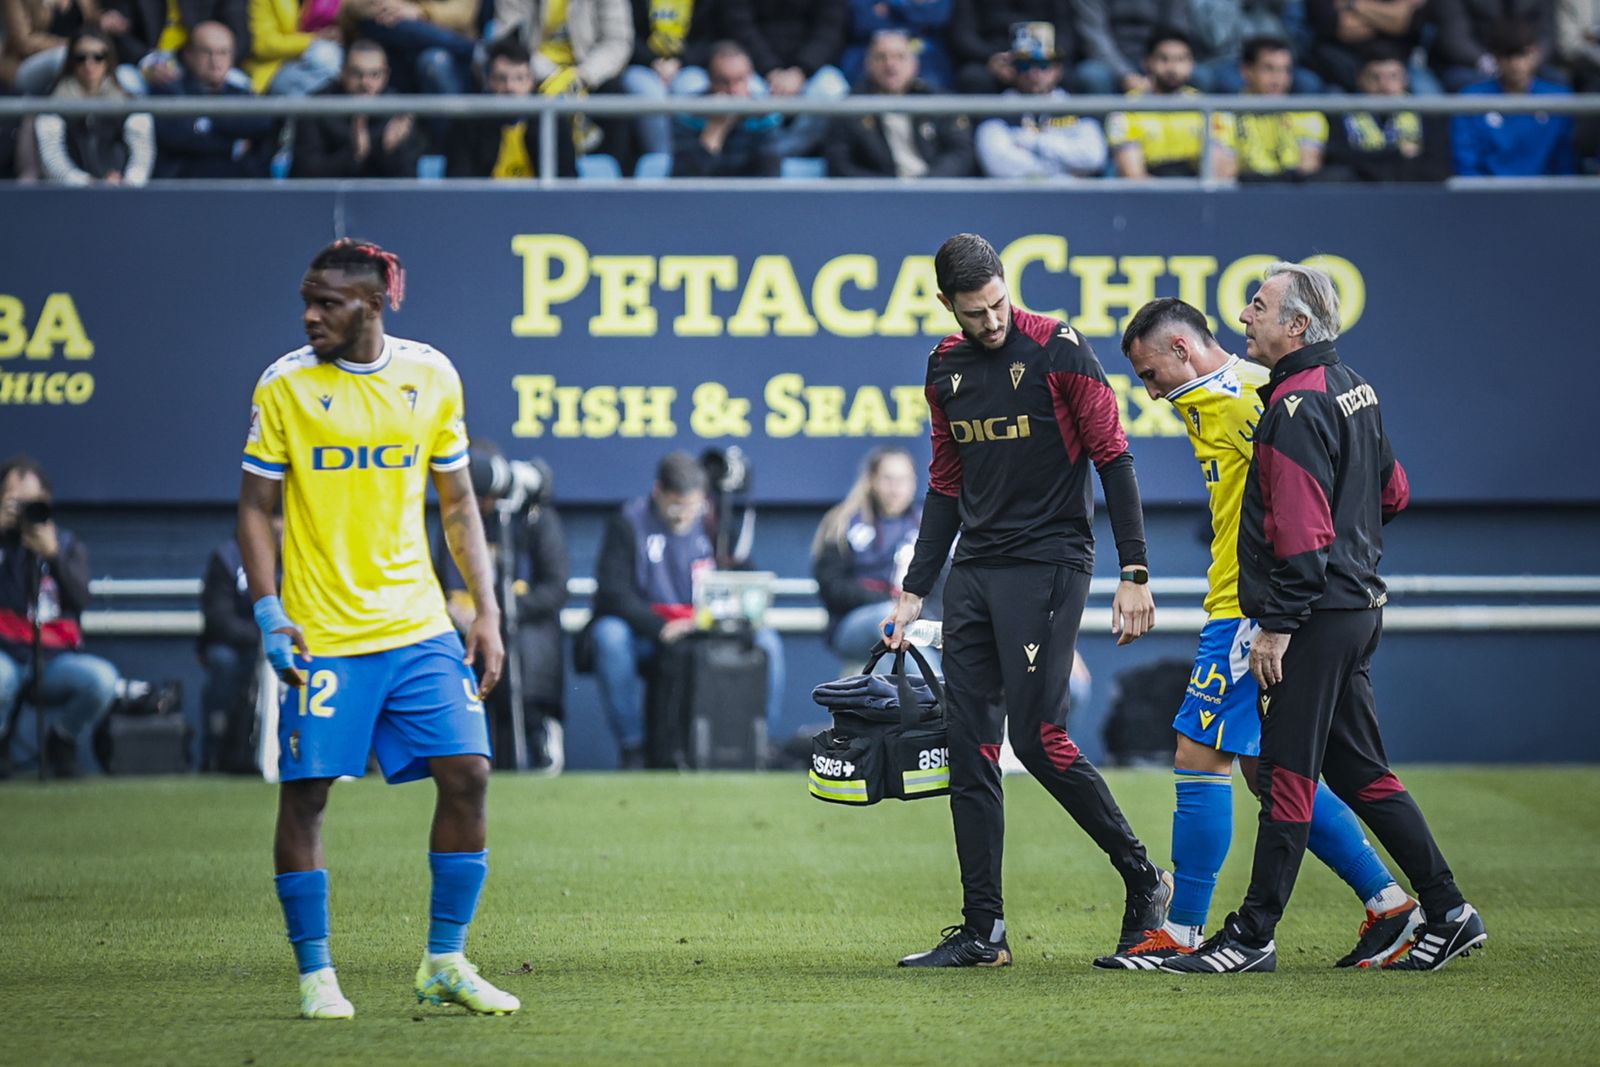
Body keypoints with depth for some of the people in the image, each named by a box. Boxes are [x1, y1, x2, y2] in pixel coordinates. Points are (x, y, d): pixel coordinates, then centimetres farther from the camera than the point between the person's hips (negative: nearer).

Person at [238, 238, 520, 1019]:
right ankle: (315, 973, 10)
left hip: (420, 626, 3)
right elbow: (256, 509, 1)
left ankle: (444, 965, 9)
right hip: (321, 632, -3)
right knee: (304, 793, -2)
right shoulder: (284, 386, -4)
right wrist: (269, 612, -10)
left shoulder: (432, 377, 4)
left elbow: (457, 502, 12)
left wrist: (486, 610, 7)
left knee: (467, 773, -3)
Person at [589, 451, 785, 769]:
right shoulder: (629, 523, -5)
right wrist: (661, 629, -28)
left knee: (767, 641, -19)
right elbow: (612, 591, -15)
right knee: (609, 634, -35)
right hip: (644, 634, -3)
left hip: (706, 633, 3)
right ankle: (632, 749, -26)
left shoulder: (712, 523, 6)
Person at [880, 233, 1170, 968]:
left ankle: (1143, 879, 5)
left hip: (1048, 564, -6)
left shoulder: (1056, 349, -8)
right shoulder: (946, 369, 10)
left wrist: (1134, 575, -12)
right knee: (969, 749, 2)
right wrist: (914, 592, 16)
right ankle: (983, 932, 6)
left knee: (1037, 738, -13)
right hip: (973, 570, 6)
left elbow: (1113, 458, -7)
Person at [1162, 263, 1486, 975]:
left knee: (1285, 775, -5)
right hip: (1358, 608, 10)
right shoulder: (1352, 388, 13)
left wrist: (1276, 626, -20)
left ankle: (1253, 936, 0)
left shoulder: (1299, 407, -17)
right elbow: (1393, 492, 23)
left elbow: (1302, 532, -22)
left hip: (1315, 618, -10)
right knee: (1359, 772, 14)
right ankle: (1448, 914, 15)